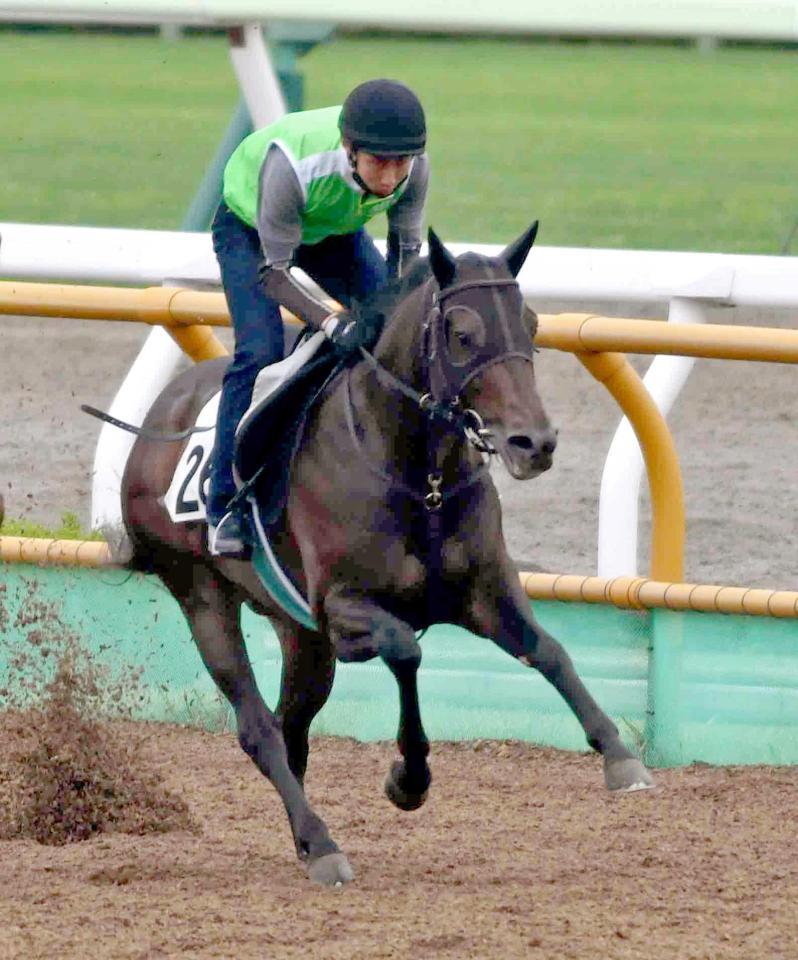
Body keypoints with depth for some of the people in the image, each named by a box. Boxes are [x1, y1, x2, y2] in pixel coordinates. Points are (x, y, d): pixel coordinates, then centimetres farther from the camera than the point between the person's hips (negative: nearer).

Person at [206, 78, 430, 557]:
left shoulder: (414, 167, -31)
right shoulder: (291, 166, -44)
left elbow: (406, 251, -15)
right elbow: (272, 273, -36)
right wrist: (332, 324, -50)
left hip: (334, 228, 5)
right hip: (250, 226, -5)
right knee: (260, 352, -21)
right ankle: (226, 509, -12)